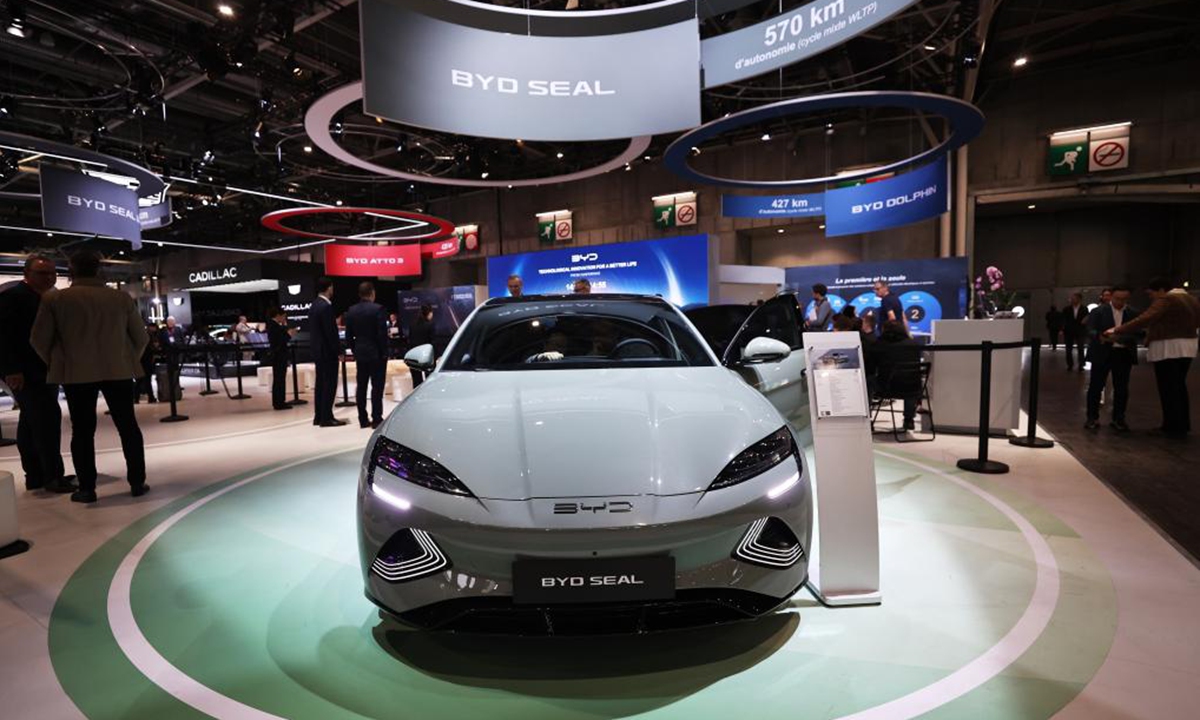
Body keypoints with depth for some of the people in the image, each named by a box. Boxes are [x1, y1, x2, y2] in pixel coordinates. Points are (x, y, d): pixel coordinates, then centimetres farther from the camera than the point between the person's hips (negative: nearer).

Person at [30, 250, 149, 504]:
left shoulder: (54, 299, -1)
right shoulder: (122, 298, 3)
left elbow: (38, 339, 2)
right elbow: (141, 337, 6)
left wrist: (55, 363, 18)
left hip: (76, 372, -1)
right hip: (119, 370, 1)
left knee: (82, 430, 6)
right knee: (128, 426, 6)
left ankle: (86, 488, 8)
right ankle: (137, 482, 8)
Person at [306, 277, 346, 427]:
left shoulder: (314, 305, 12)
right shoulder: (326, 306, -17)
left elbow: (316, 330, 16)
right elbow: (331, 332, -19)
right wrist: (339, 351, -14)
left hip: (318, 352, 10)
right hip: (328, 352, -10)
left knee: (320, 384, 13)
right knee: (330, 385, -4)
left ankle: (318, 416, 18)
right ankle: (327, 418, -2)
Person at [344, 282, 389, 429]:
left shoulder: (351, 311, 6)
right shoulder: (378, 309, -12)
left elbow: (348, 335, 8)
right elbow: (382, 334, -14)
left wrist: (355, 350, 15)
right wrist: (384, 353, -6)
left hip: (360, 354, 6)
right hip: (376, 353, -5)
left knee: (361, 386, 9)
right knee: (377, 386, -1)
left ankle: (363, 419, 13)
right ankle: (377, 419, 0)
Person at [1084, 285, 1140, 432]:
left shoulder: (1133, 314, 5)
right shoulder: (1098, 311, 0)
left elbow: (1135, 334, -4)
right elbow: (1090, 330, -7)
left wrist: (1118, 337, -23)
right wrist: (1100, 336, -29)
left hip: (1123, 354, 2)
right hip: (1102, 353, -2)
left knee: (1121, 388, 6)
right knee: (1096, 386, 2)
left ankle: (1118, 419, 16)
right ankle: (1092, 418, 11)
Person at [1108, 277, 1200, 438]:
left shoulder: (1166, 300, -14)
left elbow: (1143, 320, -23)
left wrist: (1117, 331, -22)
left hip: (1168, 348, -9)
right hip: (1187, 347, 9)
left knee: (1168, 388, -3)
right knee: (1179, 386, 17)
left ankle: (1174, 427, 1)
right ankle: (1183, 425, 23)